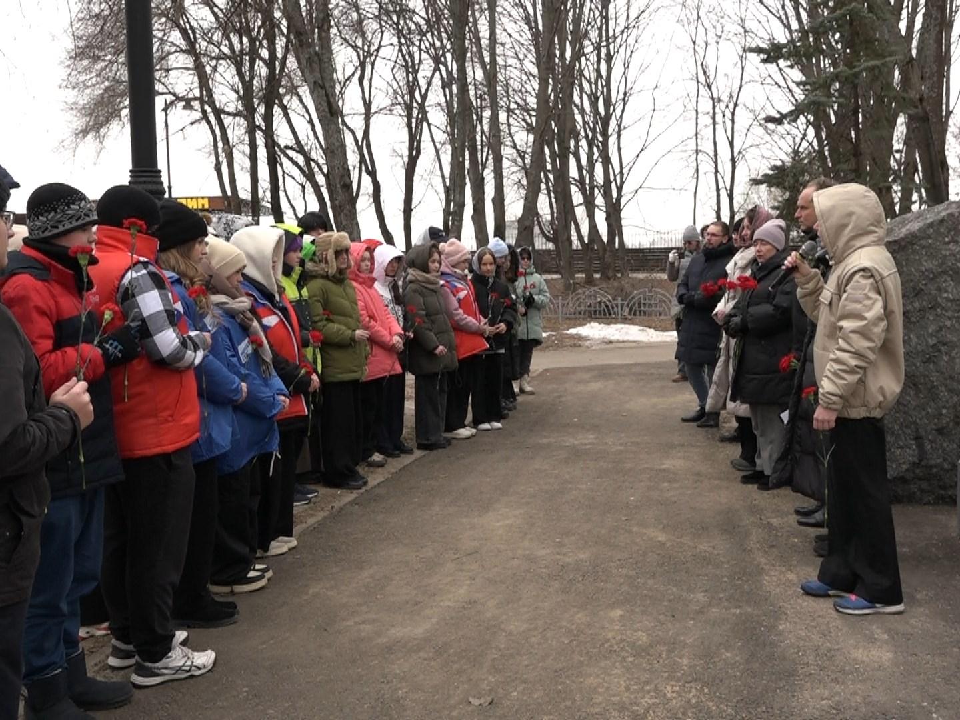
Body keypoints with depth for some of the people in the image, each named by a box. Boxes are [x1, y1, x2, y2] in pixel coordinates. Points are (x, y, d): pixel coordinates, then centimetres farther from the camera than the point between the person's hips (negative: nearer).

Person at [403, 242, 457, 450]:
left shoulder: (434, 286, 18)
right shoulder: (413, 289, -11)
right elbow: (418, 322, -18)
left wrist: (449, 344, 16)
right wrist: (433, 345, -20)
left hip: (441, 351, 9)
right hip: (427, 354, -9)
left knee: (440, 392, 13)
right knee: (427, 394, -2)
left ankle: (436, 434, 21)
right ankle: (427, 438, 5)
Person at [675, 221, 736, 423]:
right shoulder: (697, 259, 15)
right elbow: (682, 283, 19)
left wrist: (695, 298, -19)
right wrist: (683, 296, -5)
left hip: (714, 327, -8)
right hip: (691, 324, 8)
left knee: (713, 369, 0)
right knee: (691, 365, 15)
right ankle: (704, 405, 31)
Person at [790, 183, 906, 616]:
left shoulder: (864, 268, -20)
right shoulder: (854, 263, 12)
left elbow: (857, 344, -25)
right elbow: (828, 317, 19)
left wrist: (829, 398, -23)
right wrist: (806, 279, 7)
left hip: (857, 400, -10)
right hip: (850, 399, 10)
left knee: (865, 492, -1)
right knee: (843, 489, 16)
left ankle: (881, 589, 10)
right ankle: (842, 573, 26)